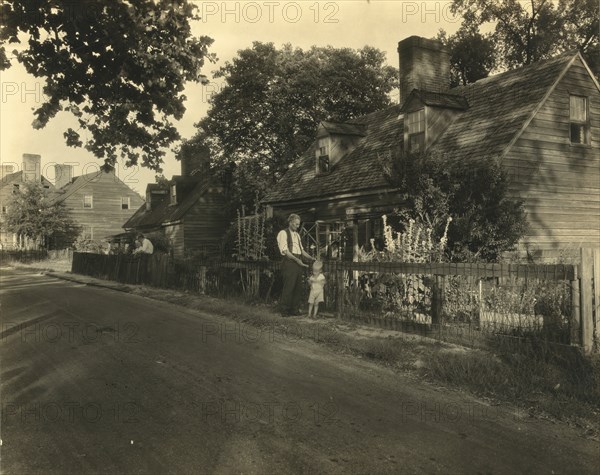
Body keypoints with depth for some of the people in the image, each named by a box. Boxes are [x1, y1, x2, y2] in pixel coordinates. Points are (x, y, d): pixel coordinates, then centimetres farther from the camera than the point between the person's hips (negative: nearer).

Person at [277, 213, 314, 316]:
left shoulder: (297, 234, 22)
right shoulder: (283, 233, -2)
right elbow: (285, 250, -11)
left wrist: (311, 258, 14)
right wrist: (296, 259, -19)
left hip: (298, 262, 8)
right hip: (289, 262, -7)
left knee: (298, 288, 6)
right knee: (288, 287, -7)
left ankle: (294, 310, 14)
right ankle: (285, 311, 2)